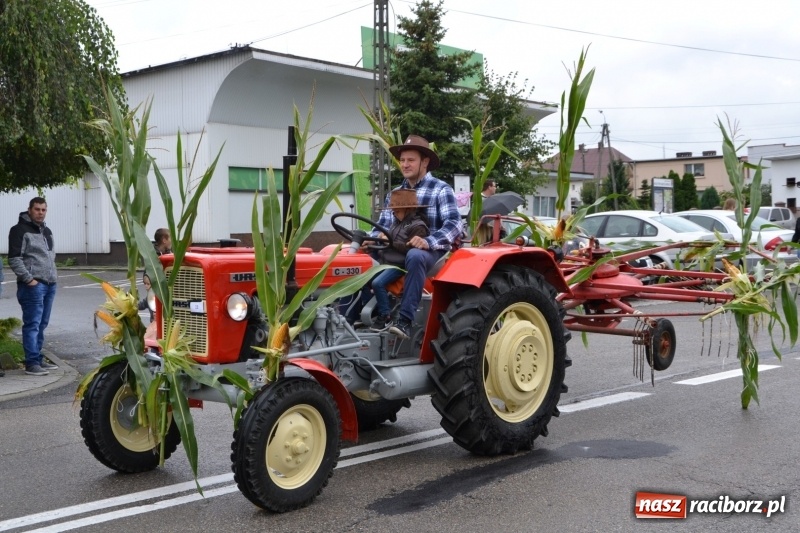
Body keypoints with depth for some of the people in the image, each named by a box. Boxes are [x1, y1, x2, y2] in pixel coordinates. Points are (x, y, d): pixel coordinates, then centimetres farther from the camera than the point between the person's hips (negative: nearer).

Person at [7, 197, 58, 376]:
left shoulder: (47, 231, 19)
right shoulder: (20, 230, -7)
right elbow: (14, 259, -13)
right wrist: (28, 279, -18)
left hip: (49, 284, 8)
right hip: (33, 285, -8)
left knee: (42, 324, 11)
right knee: (32, 324, -8)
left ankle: (37, 359, 18)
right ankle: (31, 363, -7)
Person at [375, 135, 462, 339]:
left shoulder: (441, 190, -2)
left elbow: (454, 225, -13)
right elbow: (383, 226, 16)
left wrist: (428, 242, -31)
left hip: (431, 252, -6)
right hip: (398, 251, 6)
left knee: (414, 255, -41)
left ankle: (405, 320, -41)